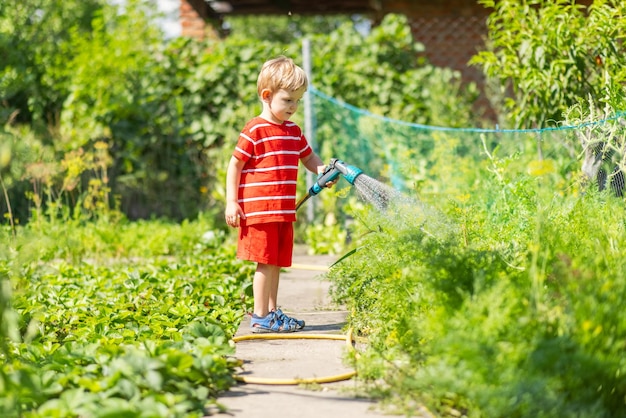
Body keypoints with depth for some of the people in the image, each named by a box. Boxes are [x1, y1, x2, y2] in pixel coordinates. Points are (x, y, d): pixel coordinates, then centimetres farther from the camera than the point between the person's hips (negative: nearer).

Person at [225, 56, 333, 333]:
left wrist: (321, 170, 1)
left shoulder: (293, 131, 14)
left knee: (278, 261, 13)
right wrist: (231, 202, -13)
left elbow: (308, 157, 24)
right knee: (266, 262, -4)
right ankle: (260, 317, 4)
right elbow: (235, 164, -8)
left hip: (284, 211, 8)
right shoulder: (255, 130, -10)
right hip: (259, 209, -8)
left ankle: (272, 312, 23)